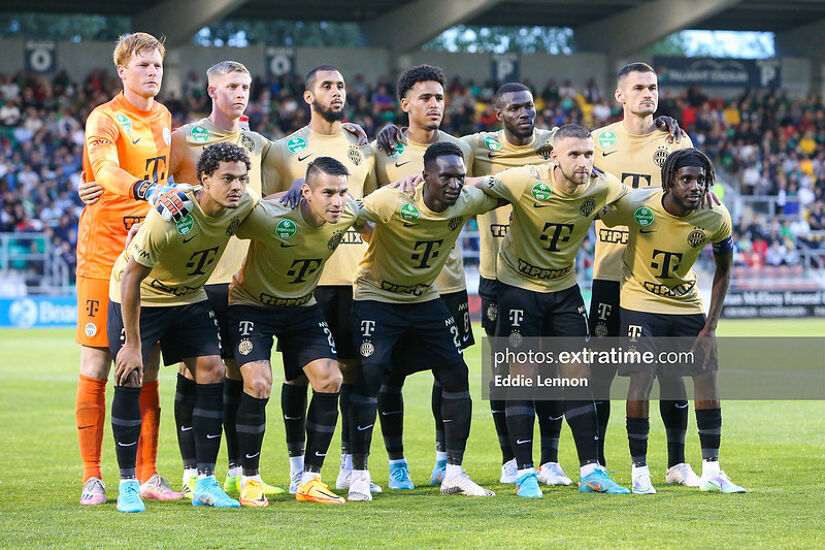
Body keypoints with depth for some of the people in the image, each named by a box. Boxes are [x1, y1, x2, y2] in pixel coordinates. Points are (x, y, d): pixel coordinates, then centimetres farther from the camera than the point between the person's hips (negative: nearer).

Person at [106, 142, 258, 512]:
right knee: (129, 378, -15)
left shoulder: (243, 205, -16)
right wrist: (132, 345, -24)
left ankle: (206, 483, 0)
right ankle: (128, 485, -3)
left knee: (212, 371, -8)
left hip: (190, 298, 5)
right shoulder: (169, 217, -33)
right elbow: (132, 278, -26)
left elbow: (269, 202, 13)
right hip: (138, 298, -5)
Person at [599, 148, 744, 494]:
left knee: (707, 378, -1)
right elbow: (600, 217, -5)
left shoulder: (716, 218, -16)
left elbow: (723, 272, -2)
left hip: (687, 303, 3)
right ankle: (639, 470, 3)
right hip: (641, 301, -3)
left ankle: (712, 471, 9)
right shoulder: (637, 205, -25)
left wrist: (710, 327, -6)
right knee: (641, 382, -11)